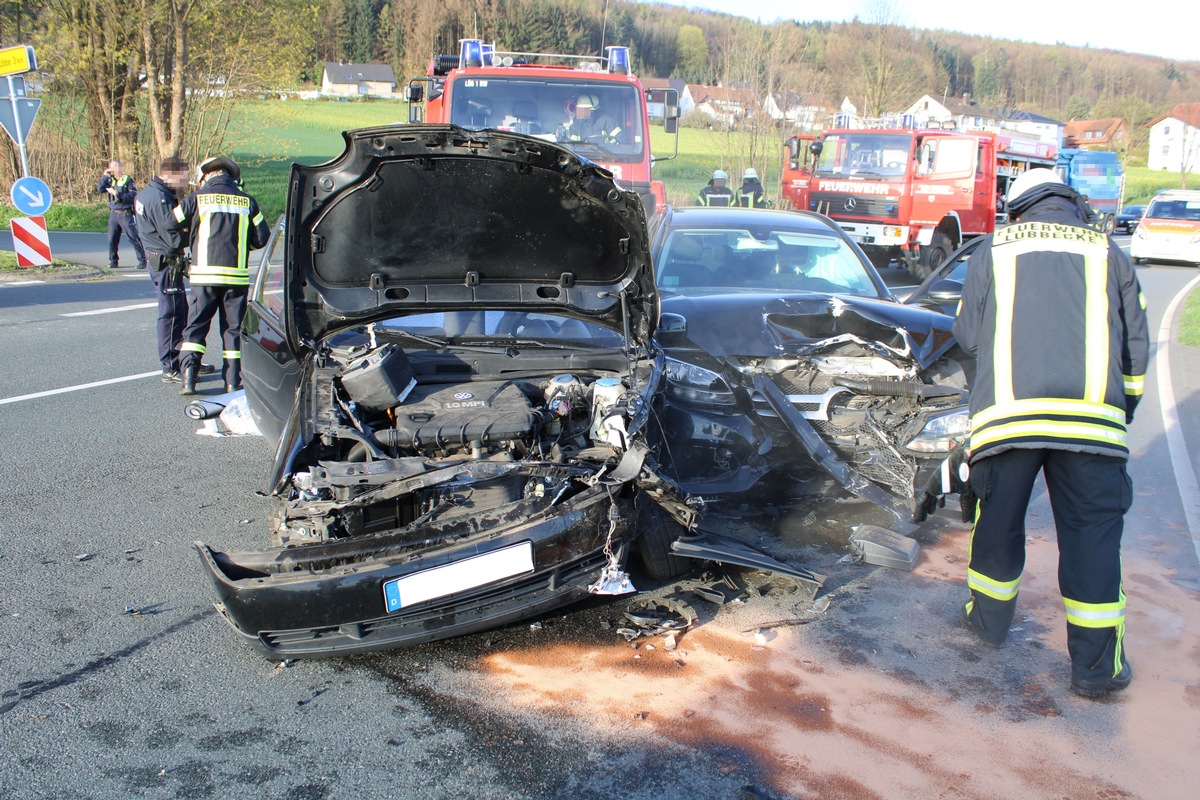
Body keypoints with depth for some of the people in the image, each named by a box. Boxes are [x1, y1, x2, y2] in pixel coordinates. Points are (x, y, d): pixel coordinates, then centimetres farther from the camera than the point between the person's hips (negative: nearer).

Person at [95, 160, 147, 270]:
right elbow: (99, 190, 2)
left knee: (134, 238, -4)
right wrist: (105, 176, -4)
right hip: (113, 214, 5)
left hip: (126, 214, -5)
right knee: (112, 239, 4)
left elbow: (133, 196, -13)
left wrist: (117, 194, -19)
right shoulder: (110, 181, 12)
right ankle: (113, 261, 14)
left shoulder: (128, 180, -4)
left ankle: (142, 260, 0)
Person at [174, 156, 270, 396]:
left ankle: (188, 376, -5)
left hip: (204, 274, -1)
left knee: (195, 326, 7)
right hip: (237, 275, 1)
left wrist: (185, 242, 25)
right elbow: (262, 238, 5)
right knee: (233, 328, 9)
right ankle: (233, 381, 8)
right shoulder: (247, 201, 5)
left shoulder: (196, 198, 1)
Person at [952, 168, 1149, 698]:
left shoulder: (992, 253, 14)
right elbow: (1135, 348, 16)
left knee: (998, 520, 17)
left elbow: (968, 336, 14)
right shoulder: (1108, 255, 16)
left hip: (1007, 412, 1)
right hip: (1092, 417, 0)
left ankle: (988, 619, 33)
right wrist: (1119, 414, 28)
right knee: (1092, 534, 5)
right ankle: (1097, 666, 9)